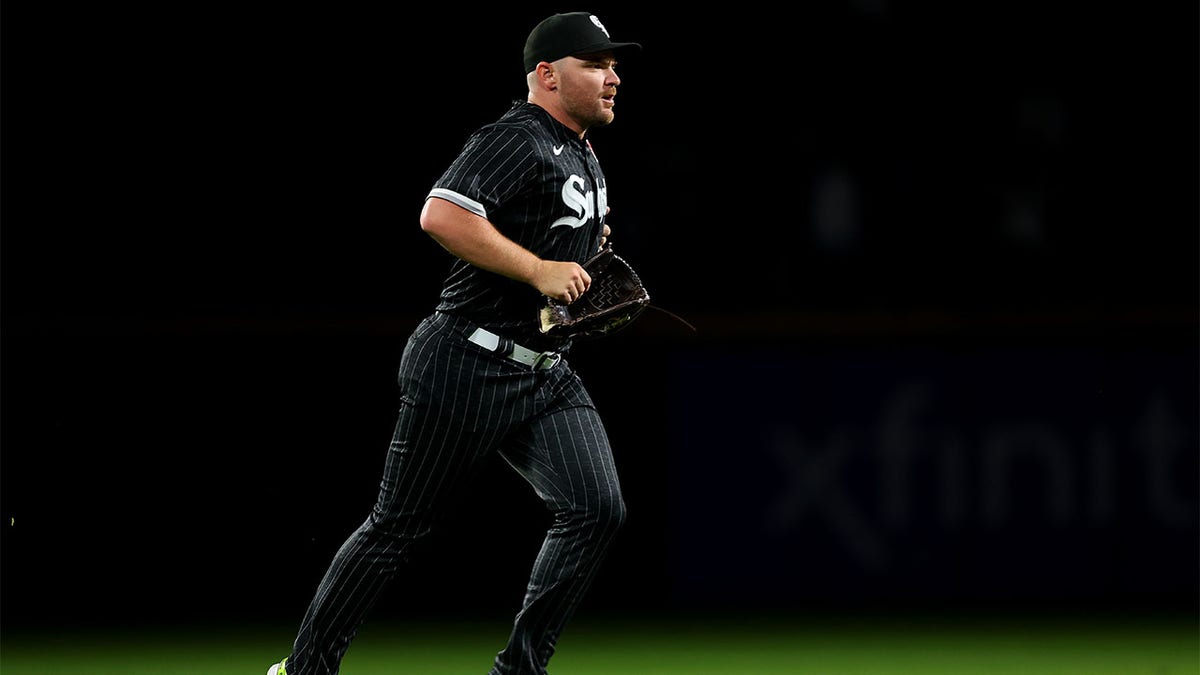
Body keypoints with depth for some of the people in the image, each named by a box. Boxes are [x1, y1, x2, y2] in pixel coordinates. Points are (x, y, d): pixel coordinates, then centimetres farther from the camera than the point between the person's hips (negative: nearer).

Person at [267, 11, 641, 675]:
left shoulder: (585, 160, 17)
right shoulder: (516, 141, -14)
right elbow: (441, 217, -29)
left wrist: (588, 246, 14)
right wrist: (538, 269, -26)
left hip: (546, 376, 8)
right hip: (466, 367, -8)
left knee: (596, 509, -10)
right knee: (397, 526, 0)